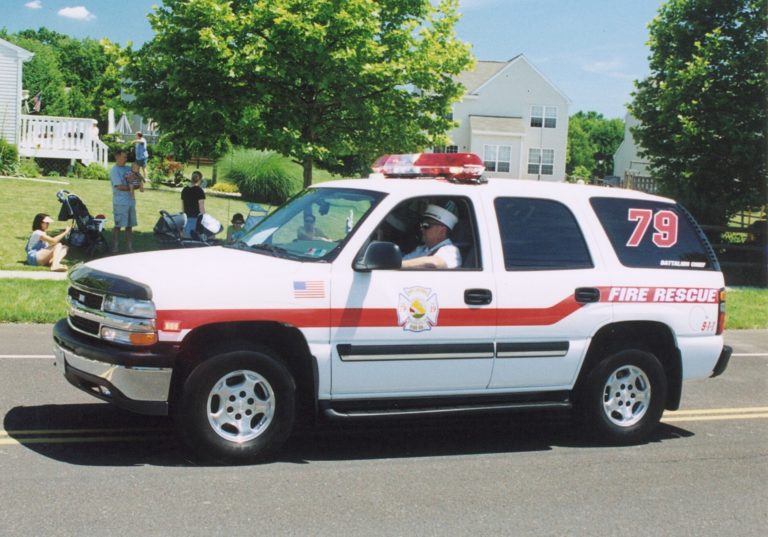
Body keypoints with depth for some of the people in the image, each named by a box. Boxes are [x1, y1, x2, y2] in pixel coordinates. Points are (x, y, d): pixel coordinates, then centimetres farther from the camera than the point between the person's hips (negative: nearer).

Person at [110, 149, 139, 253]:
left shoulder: (127, 169, 13)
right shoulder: (114, 170, -8)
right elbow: (119, 186, -17)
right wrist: (130, 187, -5)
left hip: (131, 201, 7)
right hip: (120, 202, -7)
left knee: (129, 225, 10)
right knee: (118, 226, -2)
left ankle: (129, 247, 16)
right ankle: (115, 248, 4)